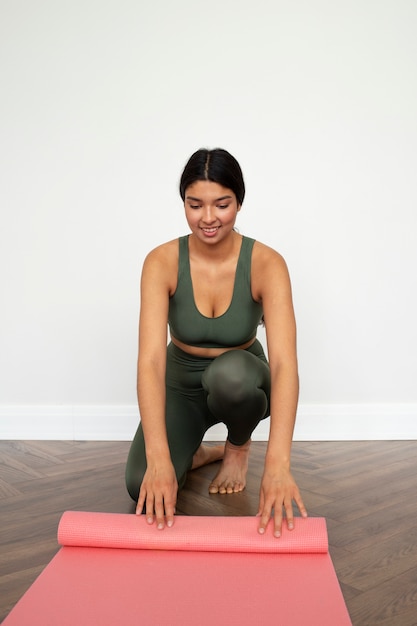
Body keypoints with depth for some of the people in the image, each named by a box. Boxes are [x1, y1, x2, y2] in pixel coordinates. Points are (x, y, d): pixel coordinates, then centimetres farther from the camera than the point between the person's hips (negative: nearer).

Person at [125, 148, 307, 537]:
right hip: (182, 385, 1)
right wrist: (158, 457, -45)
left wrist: (277, 463, -48)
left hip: (240, 385, 0)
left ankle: (238, 446, -3)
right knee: (145, 487, -24)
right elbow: (151, 359, -31)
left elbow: (284, 362, -35)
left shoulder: (266, 264, -24)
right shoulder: (162, 262, -21)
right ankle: (194, 452, 12)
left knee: (230, 372, -38)